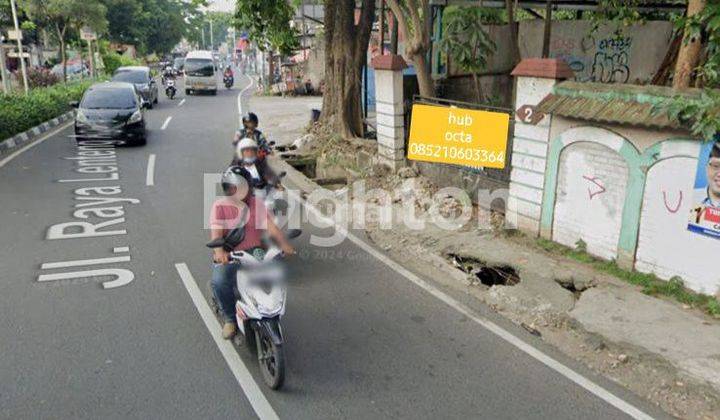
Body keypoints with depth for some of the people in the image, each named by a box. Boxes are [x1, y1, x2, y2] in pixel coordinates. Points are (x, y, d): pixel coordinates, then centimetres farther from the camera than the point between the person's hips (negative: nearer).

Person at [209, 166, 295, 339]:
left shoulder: (256, 204, 7)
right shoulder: (219, 206, 0)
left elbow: (271, 227, -6)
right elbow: (216, 232, -15)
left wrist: (284, 244, -24)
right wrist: (219, 251, -36)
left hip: (254, 252, 2)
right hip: (229, 255, -2)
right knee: (219, 281, -29)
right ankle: (230, 318, -3)